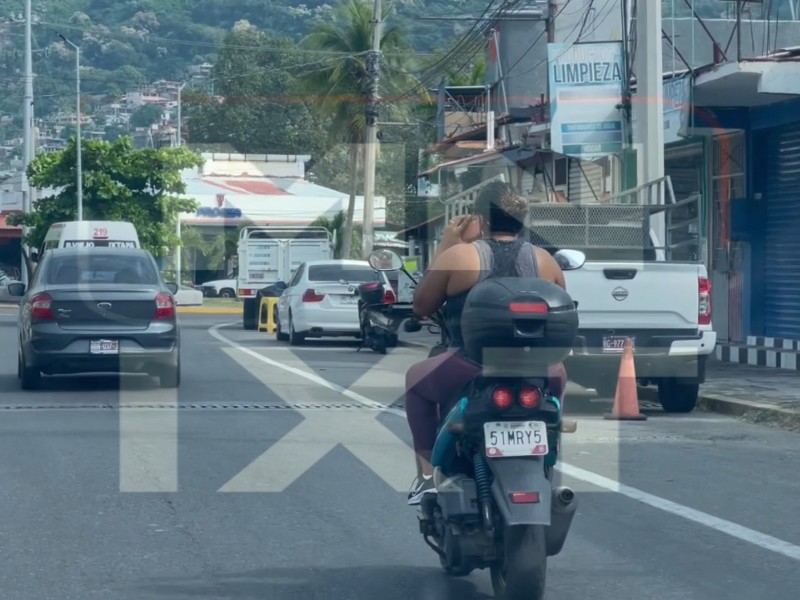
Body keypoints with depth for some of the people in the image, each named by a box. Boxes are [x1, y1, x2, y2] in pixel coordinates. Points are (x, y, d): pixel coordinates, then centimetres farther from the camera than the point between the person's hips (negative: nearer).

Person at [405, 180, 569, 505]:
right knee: (557, 373, 38)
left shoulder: (457, 256, -4)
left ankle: (428, 475, 19)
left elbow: (421, 306, 9)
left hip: (472, 370, -3)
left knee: (416, 379, 28)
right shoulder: (544, 259, 6)